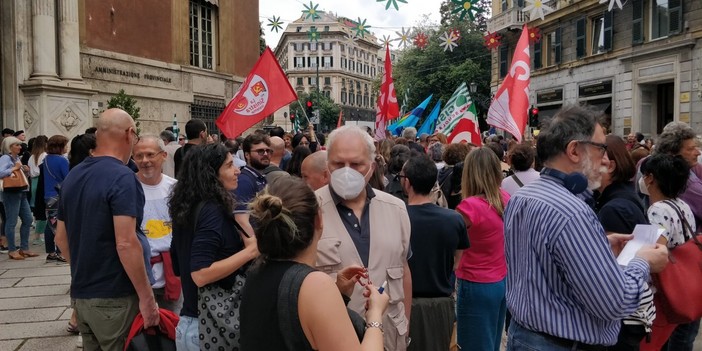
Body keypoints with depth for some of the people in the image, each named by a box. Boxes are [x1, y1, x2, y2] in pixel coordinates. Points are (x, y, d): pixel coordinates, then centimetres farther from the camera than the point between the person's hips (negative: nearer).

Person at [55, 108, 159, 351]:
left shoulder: (72, 176, 7)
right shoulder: (122, 178, -19)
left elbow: (61, 238, 14)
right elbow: (126, 244, -25)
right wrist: (146, 297, -19)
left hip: (80, 294, 8)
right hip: (114, 297, -8)